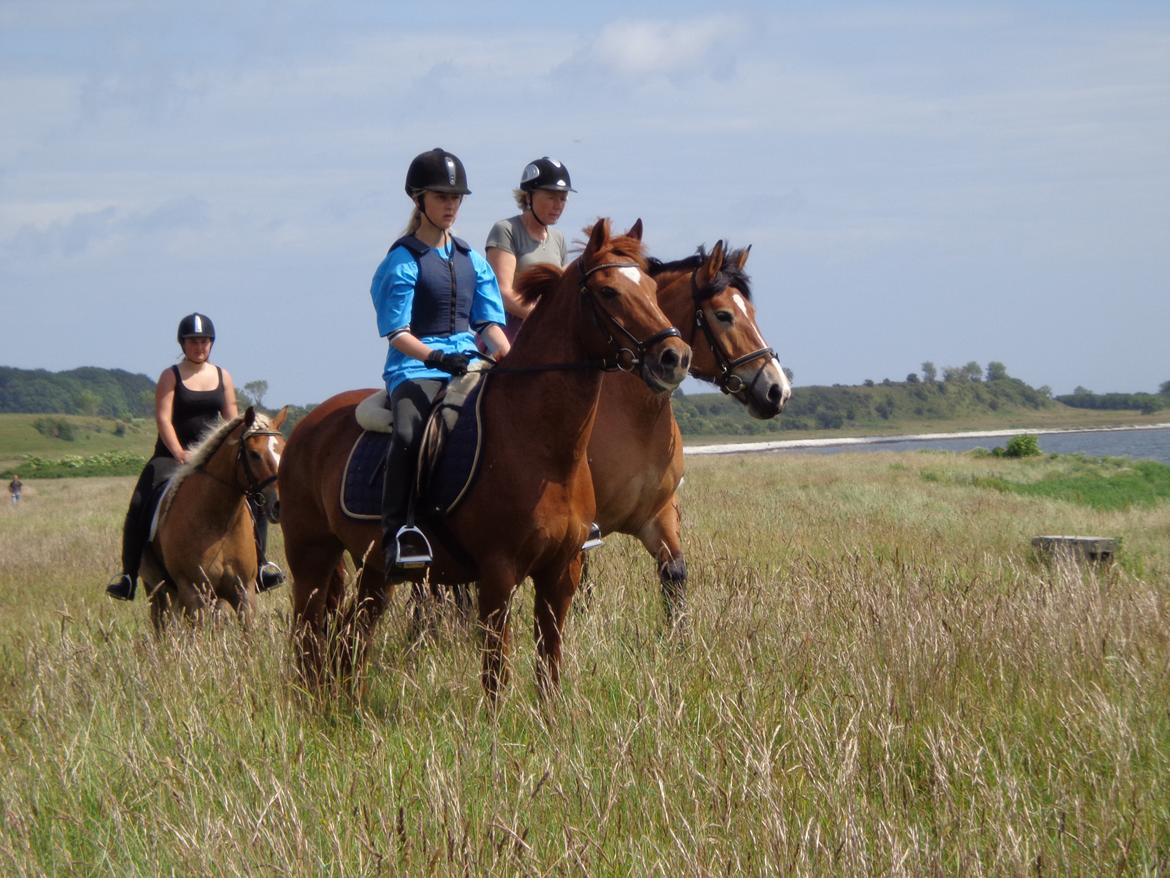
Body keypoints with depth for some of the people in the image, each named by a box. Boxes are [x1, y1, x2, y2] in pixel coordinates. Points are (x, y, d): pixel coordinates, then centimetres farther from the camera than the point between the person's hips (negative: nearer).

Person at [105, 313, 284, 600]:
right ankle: (128, 572, -16)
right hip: (173, 453, -3)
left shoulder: (223, 377, 10)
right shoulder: (171, 377, -1)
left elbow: (232, 421, 10)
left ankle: (258, 560, -1)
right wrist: (180, 455, -22)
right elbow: (163, 419, -10)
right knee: (142, 504, -22)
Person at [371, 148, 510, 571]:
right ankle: (397, 533, -36)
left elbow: (489, 323, 14)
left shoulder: (473, 261, 18)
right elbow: (397, 333, -7)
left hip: (469, 362, 6)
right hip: (415, 366, -6)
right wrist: (437, 357, -24)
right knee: (409, 433, -35)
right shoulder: (402, 263, -1)